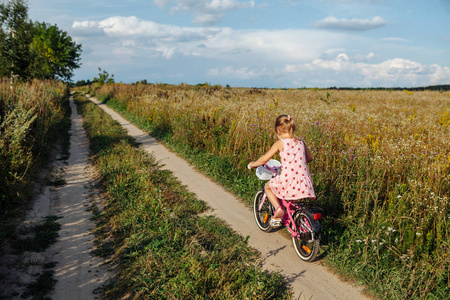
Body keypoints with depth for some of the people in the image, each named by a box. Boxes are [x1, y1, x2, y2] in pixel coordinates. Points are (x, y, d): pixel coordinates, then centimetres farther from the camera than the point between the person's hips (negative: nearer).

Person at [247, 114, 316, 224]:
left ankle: (278, 208, 3)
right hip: (304, 182, 5)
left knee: (267, 187, 21)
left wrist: (252, 164, 17)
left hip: (288, 180, -5)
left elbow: (264, 159, -1)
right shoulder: (301, 142, 11)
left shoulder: (280, 143, -3)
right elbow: (310, 158, 26)